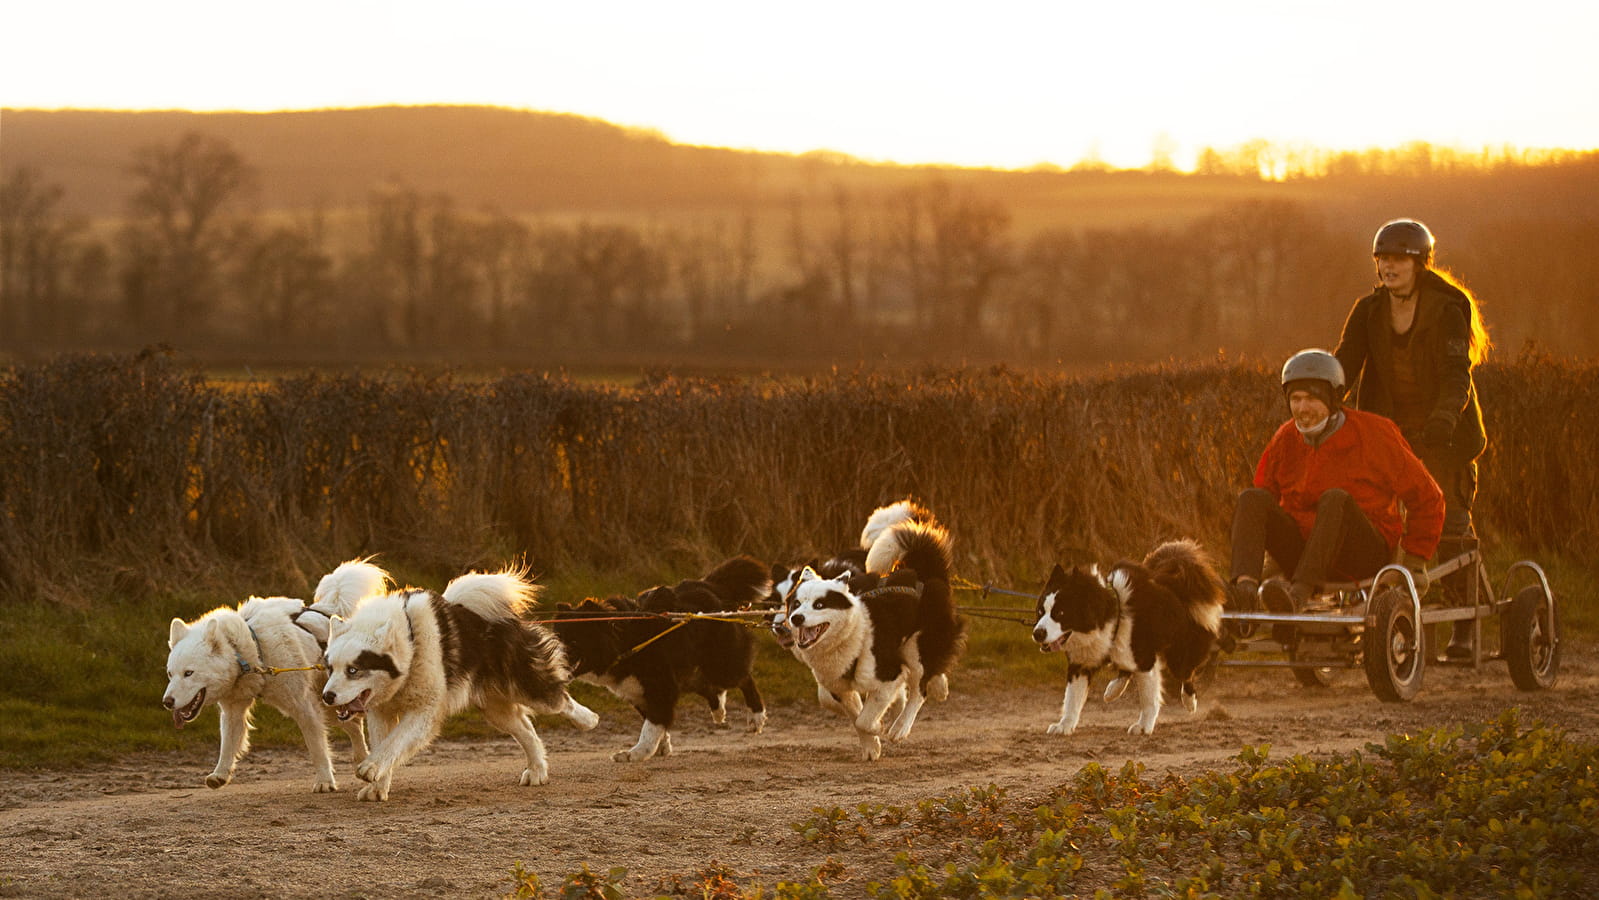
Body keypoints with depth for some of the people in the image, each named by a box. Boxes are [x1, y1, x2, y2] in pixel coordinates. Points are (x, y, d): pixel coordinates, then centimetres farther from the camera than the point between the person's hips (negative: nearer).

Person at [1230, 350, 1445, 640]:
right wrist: (1257, 553, 6)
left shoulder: (1374, 434, -3)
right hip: (1302, 551, 4)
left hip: (1365, 554, -4)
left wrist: (1415, 560, 3)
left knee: (1335, 499, -34)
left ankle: (1298, 593, -55)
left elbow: (1426, 498, 4)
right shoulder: (1285, 440, 7)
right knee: (1251, 499, -19)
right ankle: (1244, 588, -46)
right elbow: (1265, 495, 20)